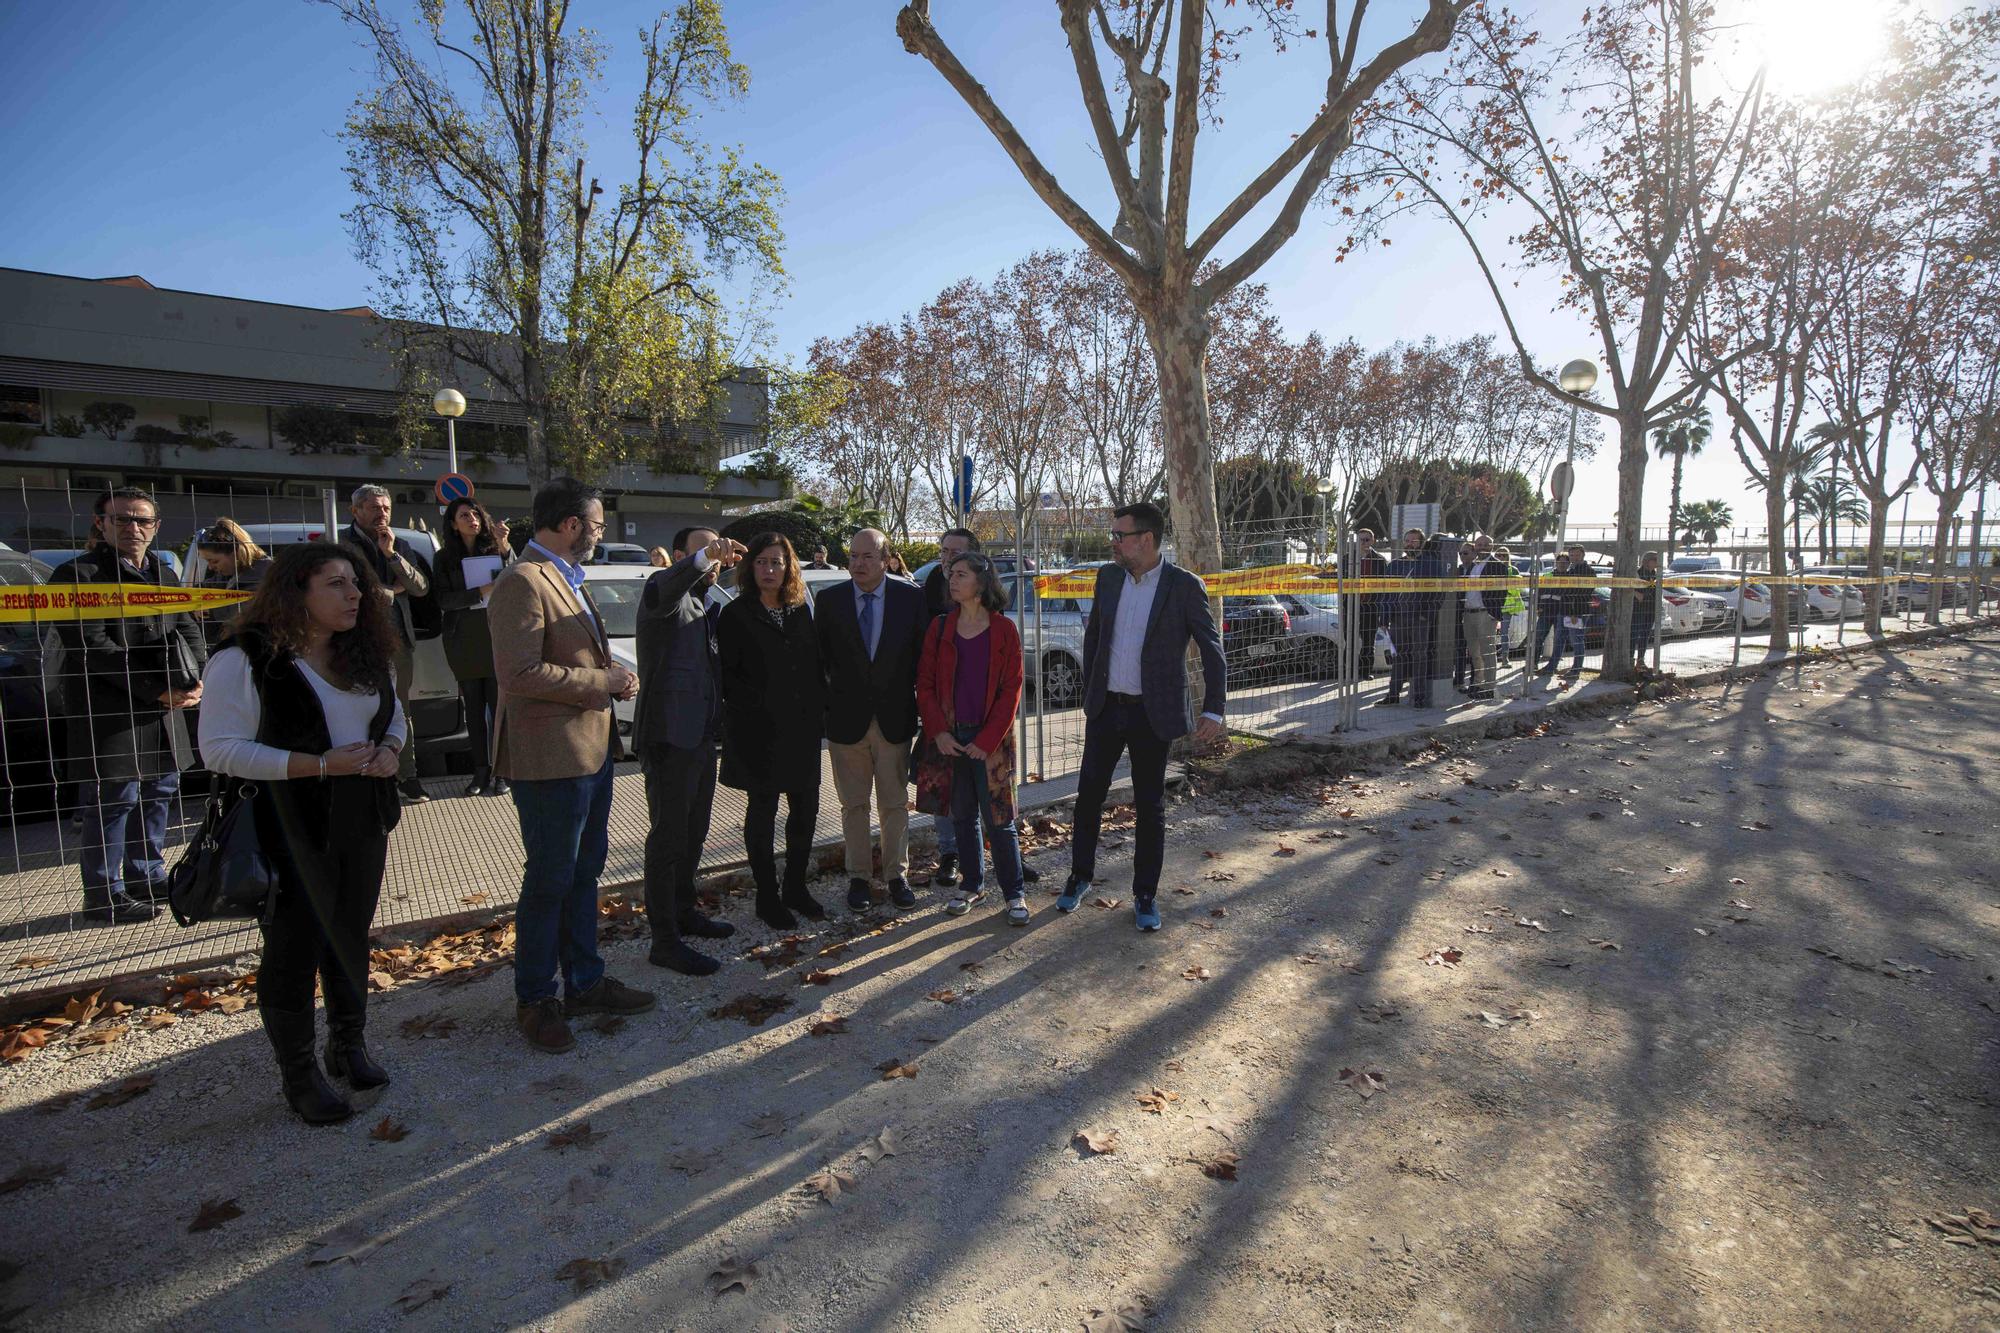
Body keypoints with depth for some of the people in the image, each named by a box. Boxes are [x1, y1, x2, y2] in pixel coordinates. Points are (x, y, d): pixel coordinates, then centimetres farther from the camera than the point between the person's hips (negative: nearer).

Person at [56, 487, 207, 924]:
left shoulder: (165, 576, 15)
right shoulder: (80, 575, -8)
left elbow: (189, 632, 12)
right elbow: (92, 648, -15)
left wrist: (195, 681, -7)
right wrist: (156, 691, -17)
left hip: (163, 711, 7)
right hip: (109, 714, -7)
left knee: (159, 790, 14)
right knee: (114, 800, -3)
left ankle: (146, 877, 29)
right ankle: (103, 895, 9)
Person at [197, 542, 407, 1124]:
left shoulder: (366, 654, 7)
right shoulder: (246, 661, -13)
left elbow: (395, 715, 17)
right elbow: (221, 749, -16)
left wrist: (389, 749, -6)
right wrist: (319, 764, -23)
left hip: (363, 824, 6)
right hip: (291, 833, -6)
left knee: (351, 936, 17)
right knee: (293, 948, 6)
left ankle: (349, 1045, 36)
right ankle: (298, 1075, 22)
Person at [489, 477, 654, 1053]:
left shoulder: (567, 580, 16)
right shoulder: (522, 582, -17)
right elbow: (519, 673, -26)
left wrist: (611, 675, 10)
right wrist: (602, 681, -18)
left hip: (589, 749, 10)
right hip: (551, 757, -10)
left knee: (584, 873, 18)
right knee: (550, 881, 3)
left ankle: (585, 983, 32)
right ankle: (534, 1001, 20)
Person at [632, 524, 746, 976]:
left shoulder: (704, 606, 18)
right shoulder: (664, 590, -9)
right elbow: (664, 590, -36)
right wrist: (703, 557, -52)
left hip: (700, 735, 9)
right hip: (670, 735, -9)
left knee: (693, 831, 20)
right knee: (668, 836, -3)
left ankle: (684, 912, 36)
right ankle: (665, 940, 5)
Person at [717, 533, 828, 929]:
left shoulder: (801, 611, 10)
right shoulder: (736, 615, -4)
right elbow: (726, 674, -7)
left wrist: (820, 707, 4)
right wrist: (756, 707, -13)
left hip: (803, 729, 5)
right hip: (759, 732, -5)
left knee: (806, 806, 9)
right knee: (763, 809, 6)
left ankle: (795, 887, 25)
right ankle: (767, 898, 18)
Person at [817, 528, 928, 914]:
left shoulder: (910, 597, -3)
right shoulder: (830, 600, -2)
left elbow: (924, 652, 2)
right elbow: (820, 655, 3)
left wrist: (917, 702, -1)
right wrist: (828, 701, -1)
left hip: (895, 718, 0)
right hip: (847, 719, 1)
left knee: (895, 804, 10)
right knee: (853, 805, 11)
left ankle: (896, 875, 24)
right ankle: (859, 878, 24)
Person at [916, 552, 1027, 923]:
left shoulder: (1003, 629, -5)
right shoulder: (939, 628, 4)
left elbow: (1012, 688, -6)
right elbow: (925, 684, 4)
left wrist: (987, 740, -12)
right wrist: (939, 732, -8)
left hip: (990, 739, -3)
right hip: (950, 738, 3)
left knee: (997, 819, 0)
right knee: (963, 815, 12)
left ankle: (1014, 892, 13)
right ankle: (971, 884, 27)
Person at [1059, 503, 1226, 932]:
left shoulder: (1184, 586, -10)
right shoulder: (1108, 576, 3)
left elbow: (1212, 649, -7)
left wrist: (1213, 710, -13)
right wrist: (1089, 691, 14)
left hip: (1152, 714, -4)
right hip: (1105, 707, 4)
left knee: (1150, 806, 7)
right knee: (1089, 794, 12)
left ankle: (1145, 895, 22)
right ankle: (1080, 876, 31)